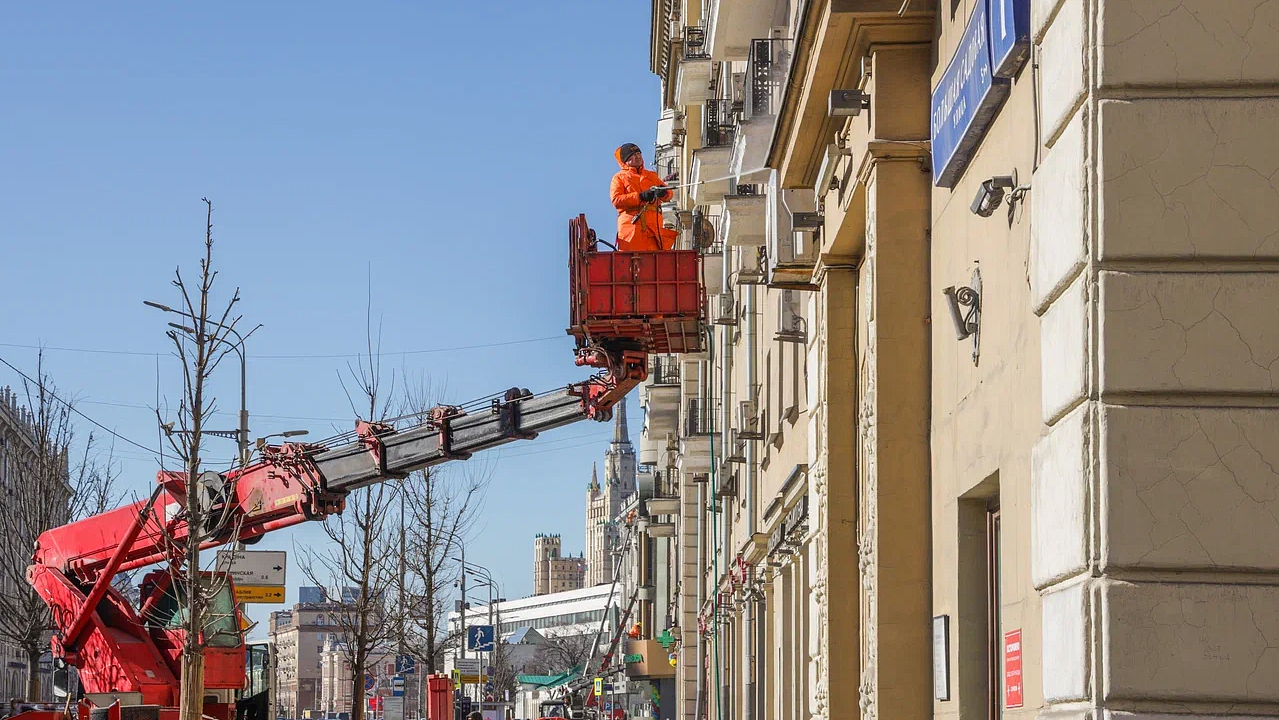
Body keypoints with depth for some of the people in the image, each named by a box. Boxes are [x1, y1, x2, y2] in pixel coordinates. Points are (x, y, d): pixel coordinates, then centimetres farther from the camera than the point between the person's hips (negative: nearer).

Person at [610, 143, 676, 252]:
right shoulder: (619, 178, 13)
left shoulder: (651, 175, 25)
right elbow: (616, 200, -4)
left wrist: (663, 192, -11)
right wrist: (640, 197, -15)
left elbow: (668, 194, 15)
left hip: (653, 226, 3)